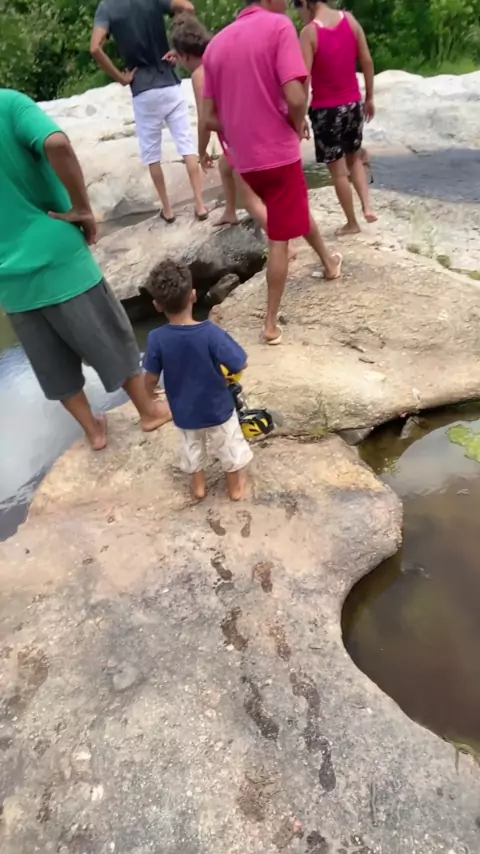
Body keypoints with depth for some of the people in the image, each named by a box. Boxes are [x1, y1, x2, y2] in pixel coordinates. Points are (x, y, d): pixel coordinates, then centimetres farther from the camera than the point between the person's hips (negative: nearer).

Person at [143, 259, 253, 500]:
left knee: (191, 446, 28)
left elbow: (151, 378, -11)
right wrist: (224, 365, 3)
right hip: (218, 408, -1)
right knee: (229, 446, 23)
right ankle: (235, 486, 42)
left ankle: (198, 484, 46)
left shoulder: (157, 339, -22)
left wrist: (149, 396, 11)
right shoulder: (210, 332, -28)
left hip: (184, 412, 2)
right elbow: (240, 365, -20)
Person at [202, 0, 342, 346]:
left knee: (297, 210, 28)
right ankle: (271, 324, 17)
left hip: (244, 158, 7)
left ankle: (328, 260, 50)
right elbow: (295, 97, -21)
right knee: (280, 240, 5)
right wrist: (298, 127, 0)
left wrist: (243, 135, 18)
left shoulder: (217, 42, 10)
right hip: (278, 152, -7)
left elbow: (210, 118, 7)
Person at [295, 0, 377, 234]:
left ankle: (352, 223, 14)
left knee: (338, 171, 6)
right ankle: (367, 206, 6)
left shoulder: (309, 32, -13)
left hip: (325, 109, -5)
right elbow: (367, 61, 5)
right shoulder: (350, 19, 2)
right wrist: (369, 97, 13)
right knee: (354, 158, 24)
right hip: (353, 104, 5)